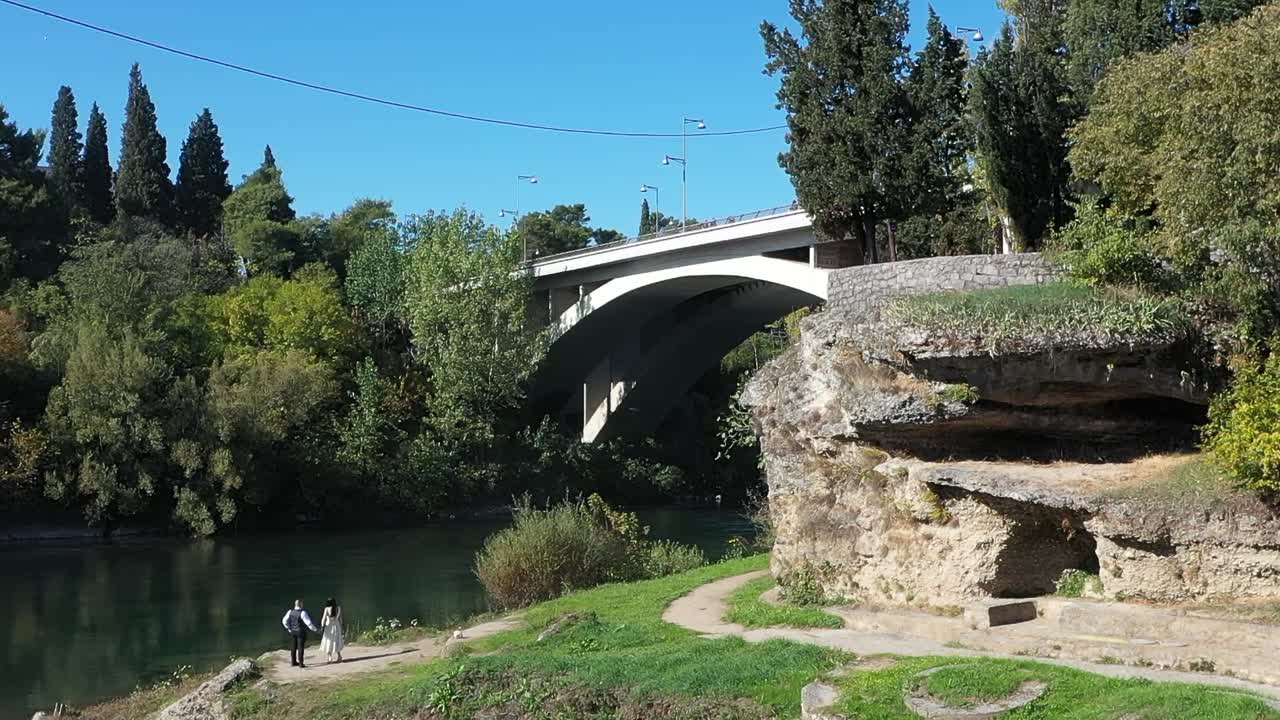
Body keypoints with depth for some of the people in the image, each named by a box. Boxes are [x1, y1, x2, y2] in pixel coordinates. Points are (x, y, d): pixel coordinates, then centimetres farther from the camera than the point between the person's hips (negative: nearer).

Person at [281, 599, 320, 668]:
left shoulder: (290, 612, -4)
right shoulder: (302, 613, -21)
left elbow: (284, 621, 3)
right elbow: (309, 623, -23)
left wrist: (289, 628, 17)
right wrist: (316, 630, -11)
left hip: (293, 631, 6)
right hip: (301, 632, -6)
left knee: (293, 647, 15)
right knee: (300, 647, 0)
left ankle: (293, 662, 23)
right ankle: (301, 663, 4)